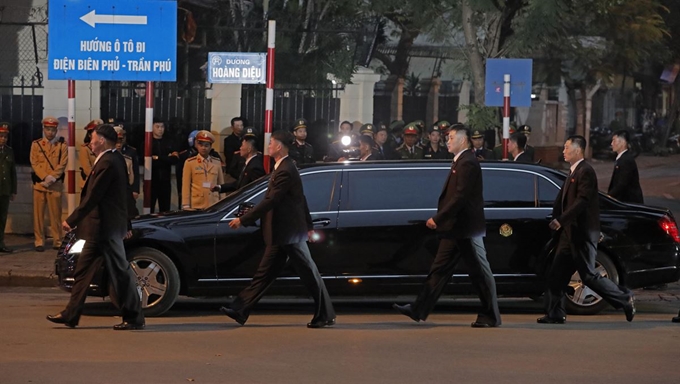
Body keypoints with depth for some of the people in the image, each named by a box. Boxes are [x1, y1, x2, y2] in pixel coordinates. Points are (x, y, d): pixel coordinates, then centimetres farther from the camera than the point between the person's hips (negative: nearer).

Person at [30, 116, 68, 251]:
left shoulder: (62, 145, 7)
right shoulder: (36, 144, 8)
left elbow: (62, 164, -1)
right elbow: (34, 163, 0)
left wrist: (52, 178, -14)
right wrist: (45, 178, -13)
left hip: (55, 185, -1)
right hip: (39, 183, 1)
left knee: (56, 214, 0)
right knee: (38, 214, 0)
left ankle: (57, 241, 6)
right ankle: (39, 242, 4)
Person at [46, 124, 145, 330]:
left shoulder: (107, 163, -19)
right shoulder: (116, 159, 11)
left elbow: (93, 197, -22)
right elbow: (124, 195, 19)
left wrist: (72, 220, -18)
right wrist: (125, 225, 25)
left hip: (105, 228, -11)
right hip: (102, 228, 11)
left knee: (120, 272, -3)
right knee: (83, 270, 13)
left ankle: (134, 318, 3)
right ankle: (71, 315, 17)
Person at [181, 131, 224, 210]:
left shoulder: (217, 162, 12)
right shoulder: (190, 163, 4)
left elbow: (221, 185, 15)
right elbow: (185, 186, 2)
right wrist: (186, 206, -4)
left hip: (213, 206, 2)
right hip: (196, 206, -2)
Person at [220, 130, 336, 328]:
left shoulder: (285, 171, -19)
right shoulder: (285, 168, 13)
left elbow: (270, 201, -24)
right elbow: (300, 199, 20)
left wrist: (243, 220, -21)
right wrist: (308, 225, 26)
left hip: (289, 233, -10)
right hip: (281, 234, 10)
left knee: (309, 274, -2)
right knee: (265, 273, 9)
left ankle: (325, 316, 4)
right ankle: (240, 310, 9)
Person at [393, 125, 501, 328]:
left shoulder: (467, 163, -15)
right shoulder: (461, 162, 15)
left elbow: (460, 197, -23)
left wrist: (438, 219, -21)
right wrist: (440, 219, 12)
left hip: (467, 228, -10)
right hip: (456, 229, 10)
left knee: (480, 273, -2)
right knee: (439, 269, 8)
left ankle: (491, 316, 5)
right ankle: (419, 310, 7)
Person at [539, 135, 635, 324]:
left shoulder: (586, 172, -13)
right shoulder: (573, 172, 17)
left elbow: (582, 201, -22)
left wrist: (561, 220, -25)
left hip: (582, 233, -10)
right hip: (570, 234, 10)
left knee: (588, 275, -7)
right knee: (556, 276, 5)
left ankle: (624, 299, 5)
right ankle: (555, 314, 8)